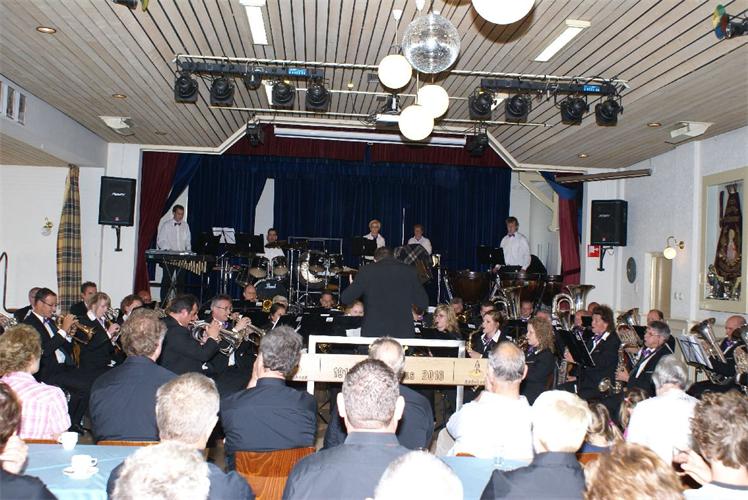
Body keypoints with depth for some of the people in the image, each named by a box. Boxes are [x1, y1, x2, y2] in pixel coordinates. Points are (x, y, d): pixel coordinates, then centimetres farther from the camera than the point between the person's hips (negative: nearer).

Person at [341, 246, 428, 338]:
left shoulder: (367, 270, -2)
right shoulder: (410, 271, 3)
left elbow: (345, 299, 3)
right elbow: (423, 303, 7)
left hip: (373, 332, -1)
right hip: (403, 333, 1)